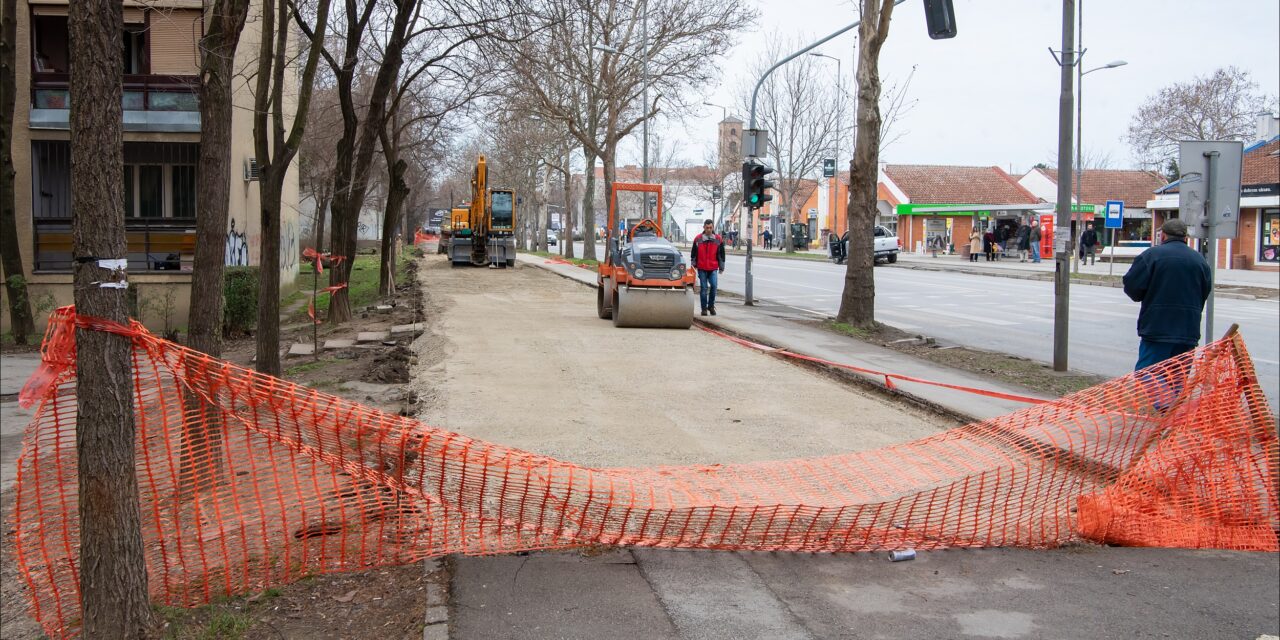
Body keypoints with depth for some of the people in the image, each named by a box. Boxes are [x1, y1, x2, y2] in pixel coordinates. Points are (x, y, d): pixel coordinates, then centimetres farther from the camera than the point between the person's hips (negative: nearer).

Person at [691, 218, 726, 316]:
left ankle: (711, 306, 7)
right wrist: (693, 265, 9)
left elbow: (721, 255, 10)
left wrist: (721, 267, 8)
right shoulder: (698, 239, 3)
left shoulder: (718, 240, 4)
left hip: (713, 268, 0)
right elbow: (694, 253, 10)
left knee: (714, 286, -12)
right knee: (703, 288, 2)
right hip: (701, 268, 0)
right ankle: (704, 308, 10)